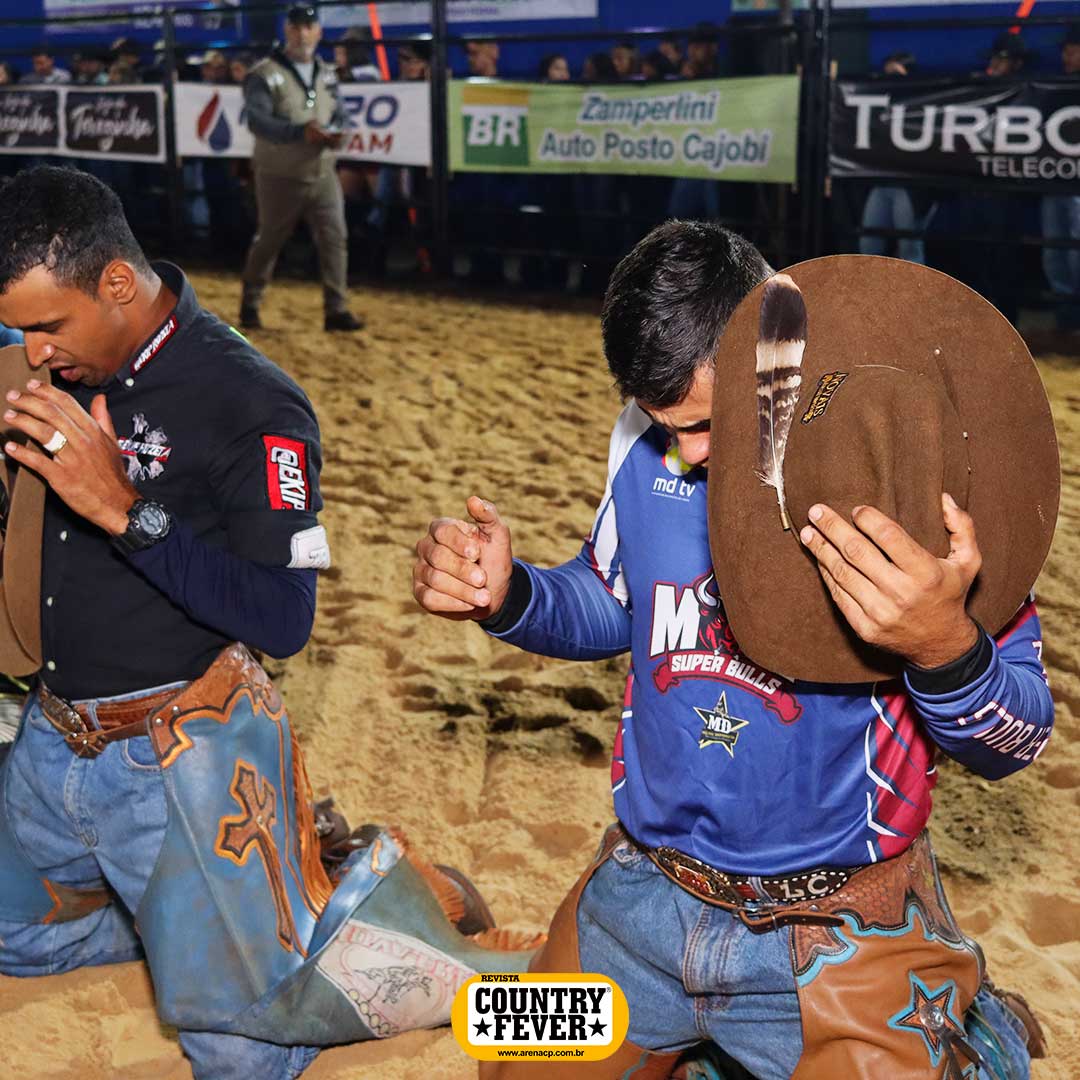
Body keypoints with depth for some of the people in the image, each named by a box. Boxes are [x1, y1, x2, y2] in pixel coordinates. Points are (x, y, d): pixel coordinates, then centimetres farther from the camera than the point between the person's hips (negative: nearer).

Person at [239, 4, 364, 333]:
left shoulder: (327, 75, 11)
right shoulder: (264, 74, -9)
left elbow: (338, 115, 11)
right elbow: (257, 120, -22)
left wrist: (333, 133, -14)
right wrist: (300, 132, -36)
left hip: (322, 174, 4)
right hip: (279, 177, -4)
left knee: (334, 238, -4)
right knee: (269, 241, 7)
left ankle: (336, 310, 1)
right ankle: (250, 304, 26)